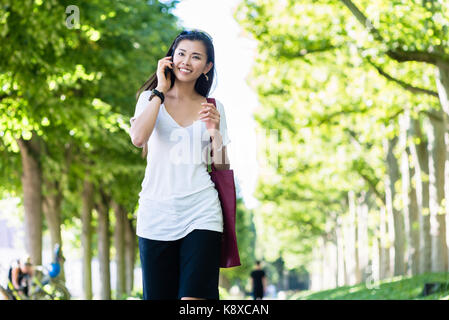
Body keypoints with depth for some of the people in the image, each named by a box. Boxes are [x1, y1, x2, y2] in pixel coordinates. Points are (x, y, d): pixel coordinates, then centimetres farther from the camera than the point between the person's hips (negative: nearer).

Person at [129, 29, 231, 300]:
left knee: (194, 297, -15)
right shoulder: (151, 98, 9)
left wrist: (215, 131, -6)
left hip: (201, 213, 0)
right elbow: (138, 138, -13)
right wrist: (161, 90, -5)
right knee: (157, 295, 2)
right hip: (157, 213, 0)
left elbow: (222, 170, 10)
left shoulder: (213, 108, 11)